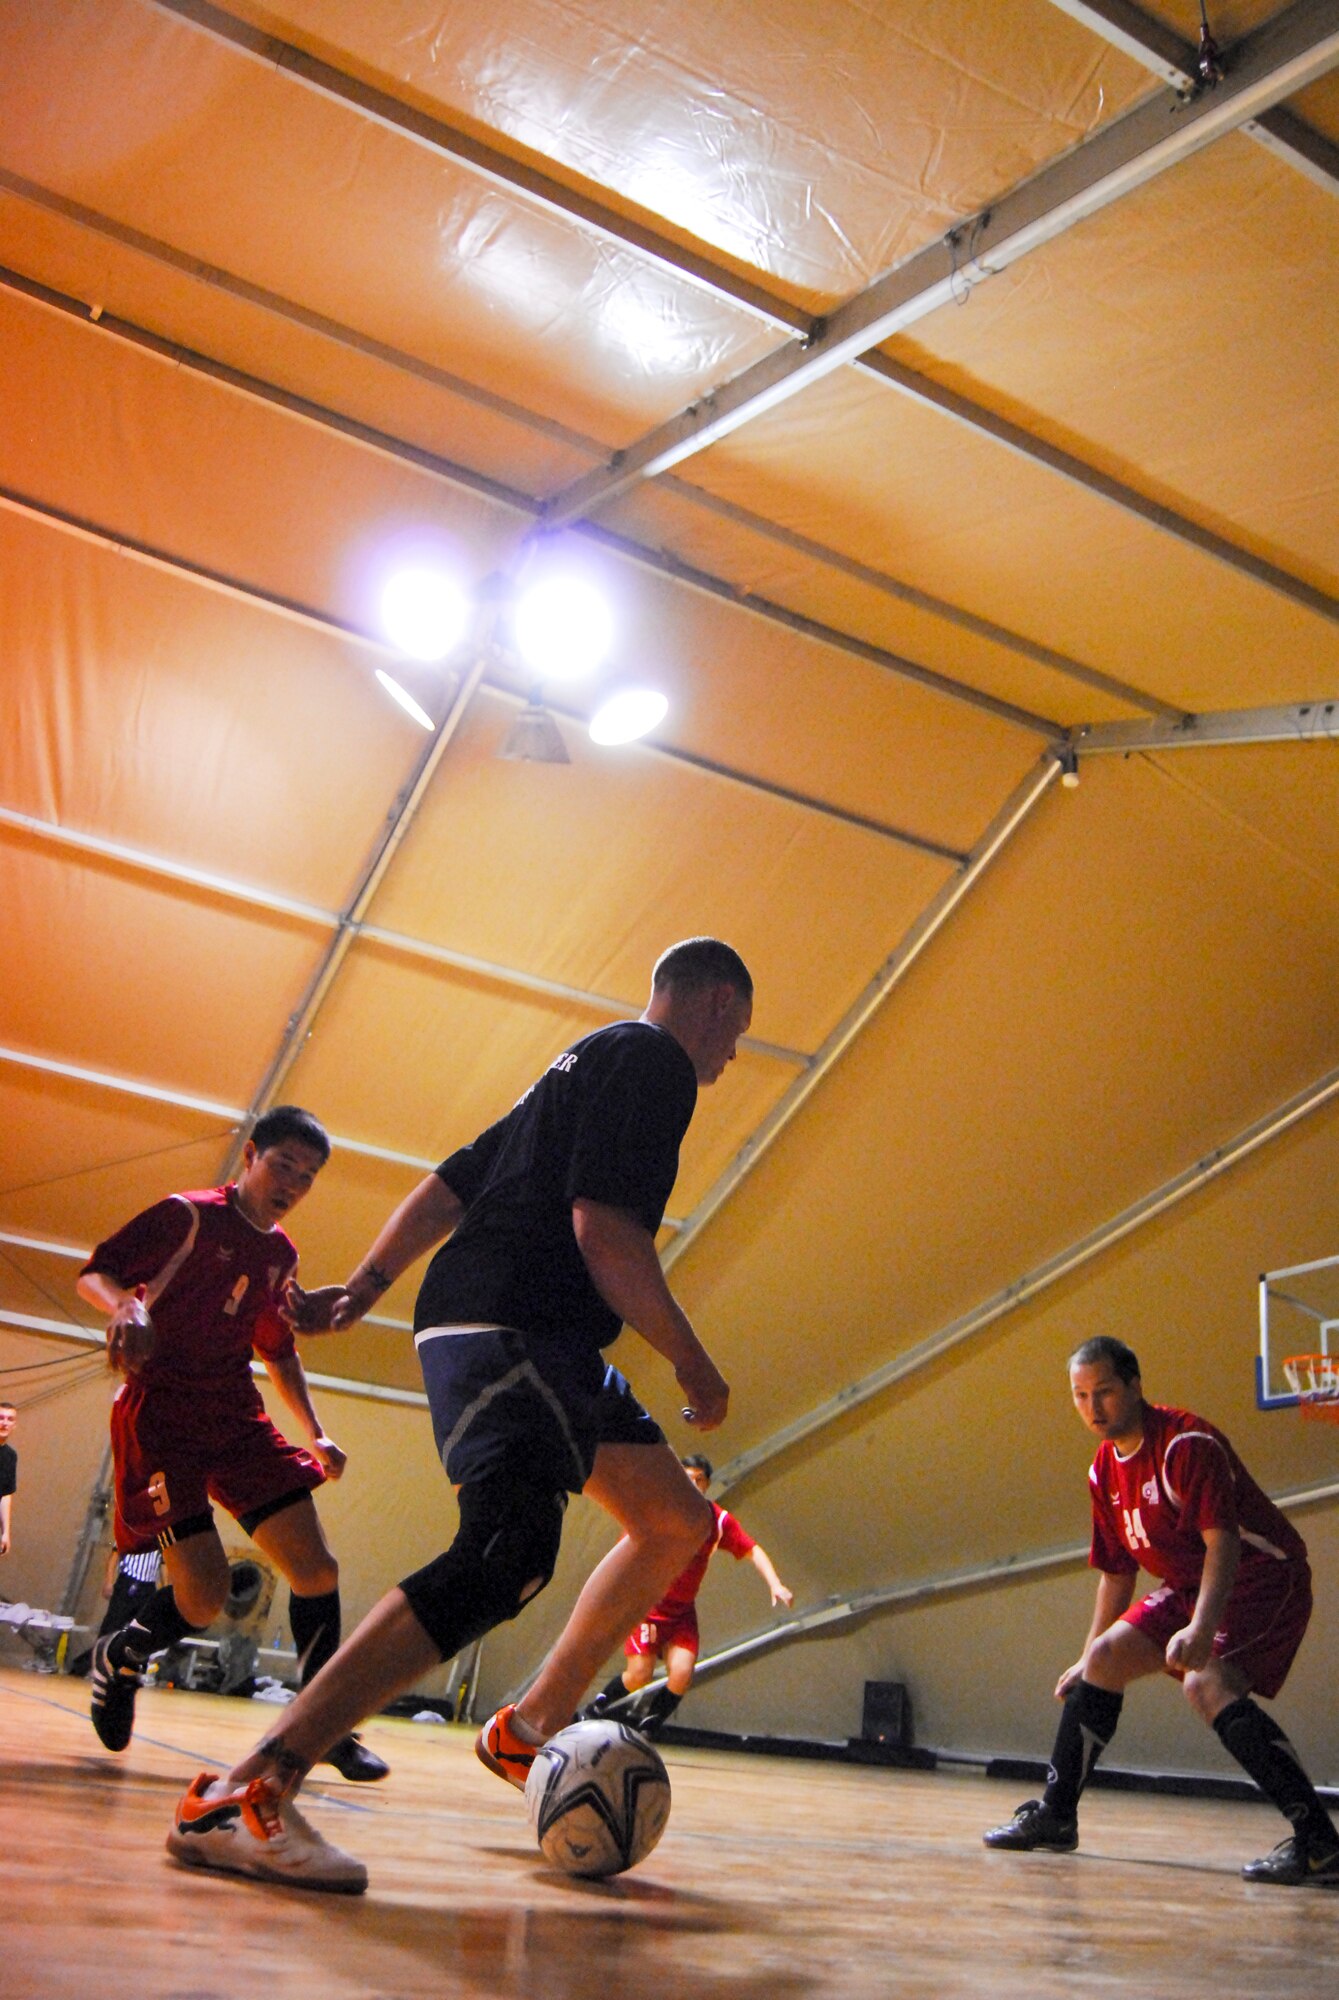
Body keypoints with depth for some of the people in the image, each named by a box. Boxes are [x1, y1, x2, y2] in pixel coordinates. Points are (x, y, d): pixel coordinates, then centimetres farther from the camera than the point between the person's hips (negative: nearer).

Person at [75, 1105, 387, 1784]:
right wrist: (126, 1306, -30)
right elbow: (96, 1272, -8)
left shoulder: (281, 1255, 14)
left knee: (317, 1569, -5)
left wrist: (314, 1434, 16)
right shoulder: (190, 1215, -5)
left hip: (237, 1417, 7)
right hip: (159, 1414, -6)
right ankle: (118, 1657, 19)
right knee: (204, 1595, -14)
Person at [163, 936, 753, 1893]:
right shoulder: (653, 1059, -4)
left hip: (548, 1346, 11)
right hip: (506, 1327, -11)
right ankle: (246, 1791, -28)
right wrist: (690, 1359, -10)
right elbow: (603, 1224, -18)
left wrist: (364, 1288, 24)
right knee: (509, 1554, -27)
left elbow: (450, 1183, 24)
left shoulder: (589, 1063, 27)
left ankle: (531, 1727, 17)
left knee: (678, 1522, 15)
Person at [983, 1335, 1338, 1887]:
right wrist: (1088, 1657, 15)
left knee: (1207, 1683, -29)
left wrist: (1201, 1628, -45)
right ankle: (1055, 1816, 15)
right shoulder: (1105, 1472, 3)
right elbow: (1117, 1572, 13)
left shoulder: (1186, 1442, -23)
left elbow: (1223, 1542, -32)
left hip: (1263, 1578, -9)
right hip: (1190, 1585, 9)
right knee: (1106, 1659, 4)